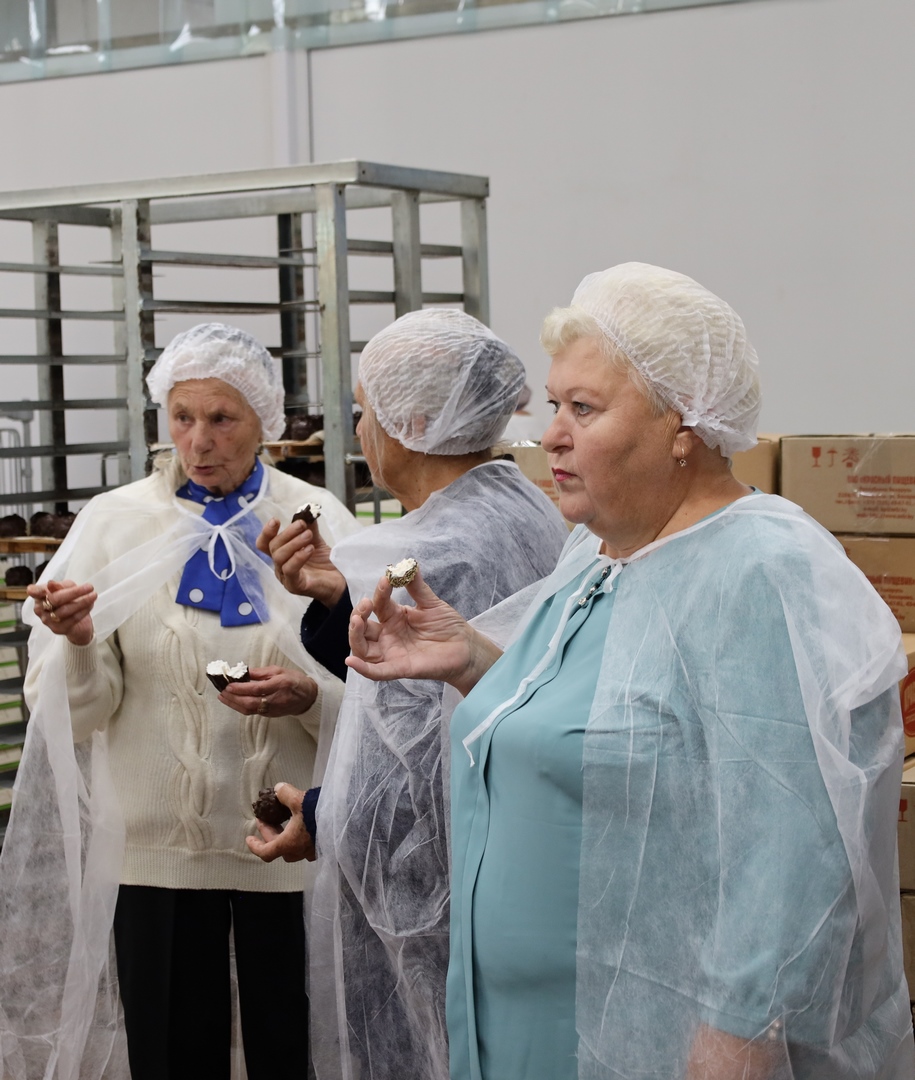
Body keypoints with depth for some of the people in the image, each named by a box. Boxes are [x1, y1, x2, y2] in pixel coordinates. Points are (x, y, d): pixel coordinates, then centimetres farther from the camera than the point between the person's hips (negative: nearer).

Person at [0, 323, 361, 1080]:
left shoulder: (320, 522, 0)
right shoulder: (115, 522, 1)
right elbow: (81, 713, -2)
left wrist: (310, 697, -19)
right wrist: (78, 643, -22)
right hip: (156, 843, 0)